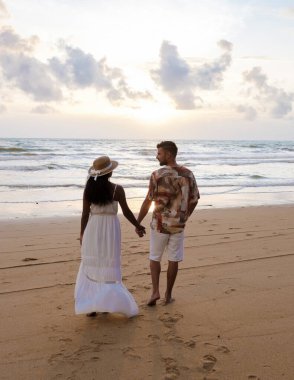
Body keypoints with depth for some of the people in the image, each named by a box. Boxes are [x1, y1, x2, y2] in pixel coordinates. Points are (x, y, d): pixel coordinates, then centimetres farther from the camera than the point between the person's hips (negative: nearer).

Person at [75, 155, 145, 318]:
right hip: (110, 229, -2)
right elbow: (126, 212, -4)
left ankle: (90, 306, 12)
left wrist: (82, 234, 10)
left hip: (93, 229, 2)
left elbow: (85, 213, -1)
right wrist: (138, 226, 10)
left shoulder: (89, 189, -4)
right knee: (109, 268, 10)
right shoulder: (117, 189, -9)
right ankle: (106, 303, 12)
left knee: (91, 267, 11)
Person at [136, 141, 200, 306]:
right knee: (174, 260, 12)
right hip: (179, 224, 3)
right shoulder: (188, 174, -2)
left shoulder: (157, 175, -13)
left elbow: (148, 202, -10)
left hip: (159, 224, -2)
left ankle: (155, 291, 4)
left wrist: (138, 222, 0)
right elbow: (194, 200, 5)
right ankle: (168, 295, 18)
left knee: (155, 258, 14)